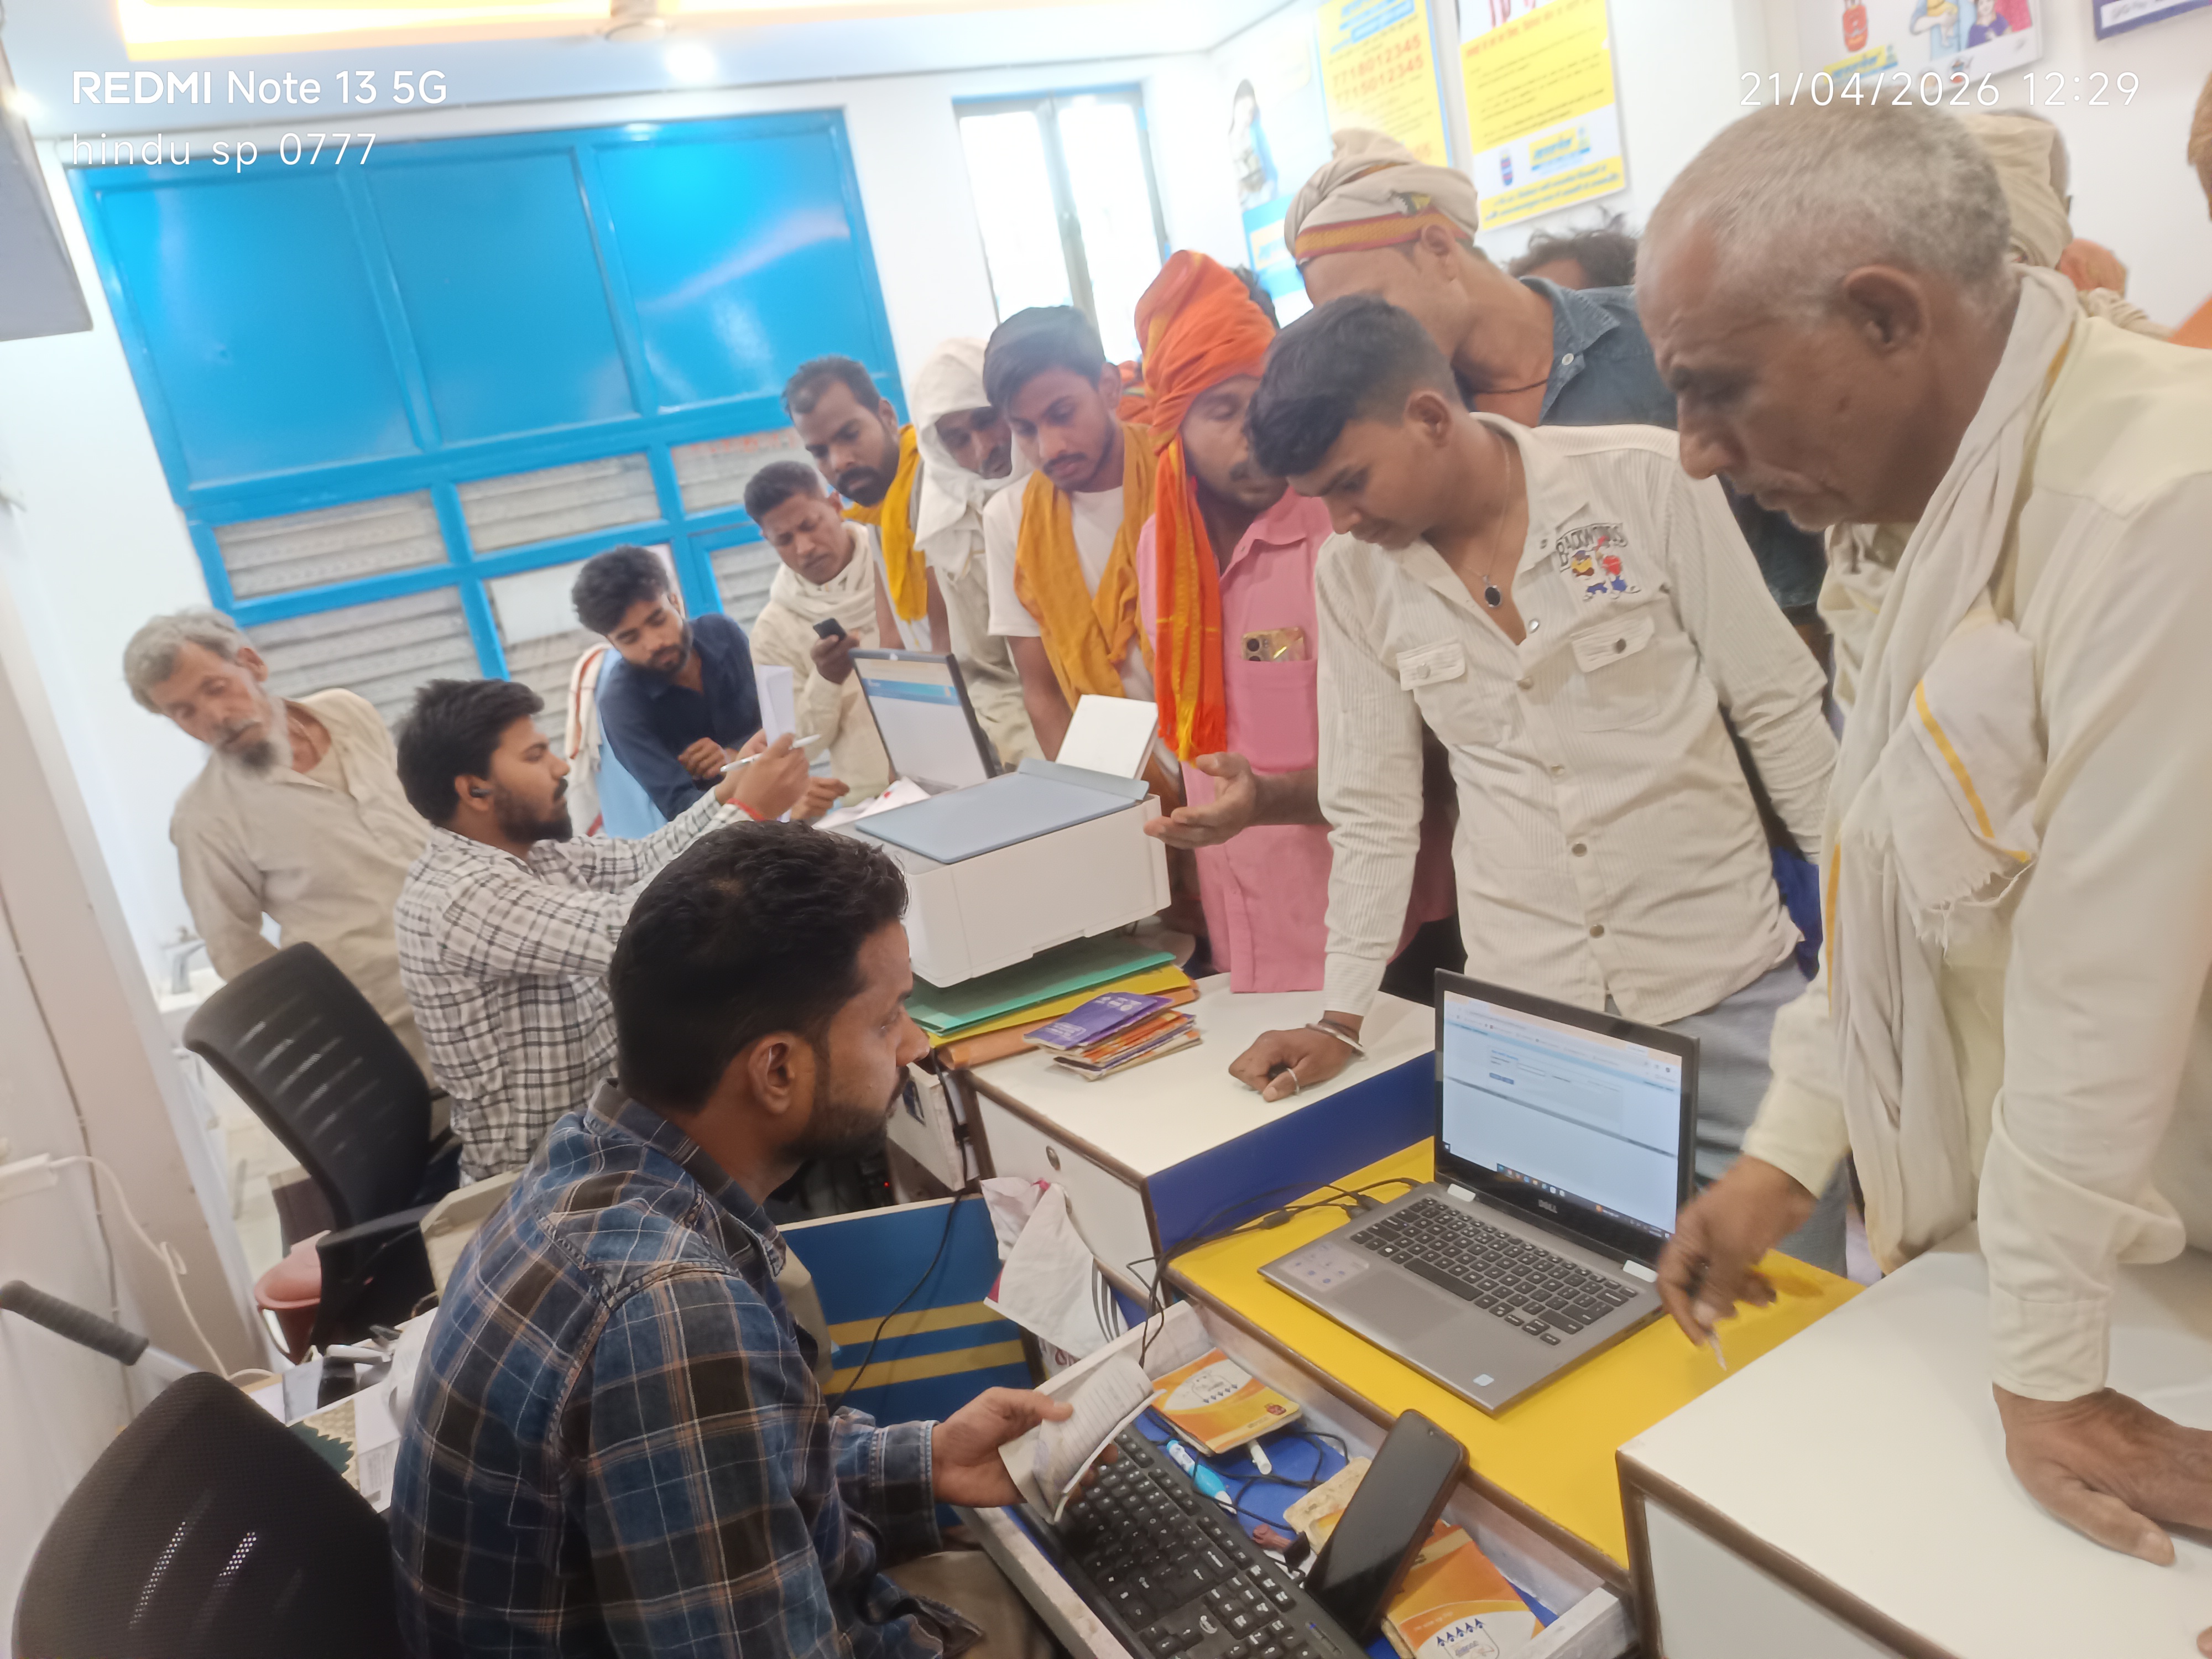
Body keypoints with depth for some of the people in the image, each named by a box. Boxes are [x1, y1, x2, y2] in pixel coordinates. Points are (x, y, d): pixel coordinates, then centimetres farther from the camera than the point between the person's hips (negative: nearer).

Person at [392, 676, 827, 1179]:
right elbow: (629, 930, -35)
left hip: (599, 1112, 8)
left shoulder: (528, 853, 1)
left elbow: (642, 863, 4)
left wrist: (728, 793, -12)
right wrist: (747, 812, -29)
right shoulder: (465, 896, -27)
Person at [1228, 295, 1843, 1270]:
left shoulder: (1645, 480, -9)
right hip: (1525, 1015, 2)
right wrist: (1342, 1020, 5)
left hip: (1725, 983, -1)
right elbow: (1371, 811, 5)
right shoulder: (1351, 578, -1)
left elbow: (1779, 710, -3)